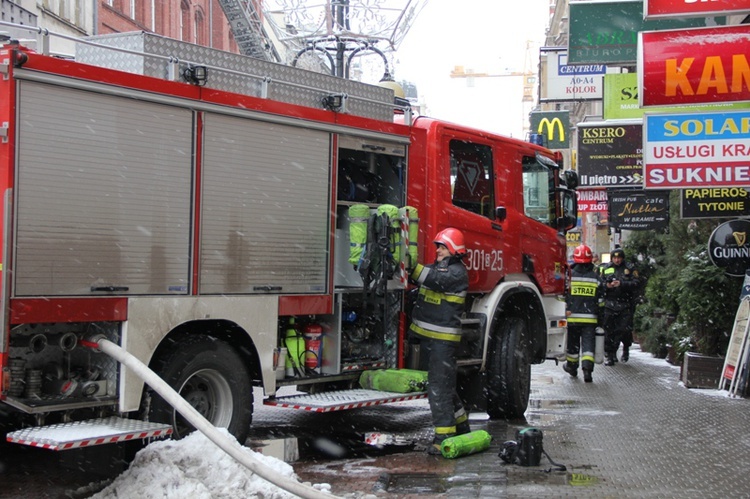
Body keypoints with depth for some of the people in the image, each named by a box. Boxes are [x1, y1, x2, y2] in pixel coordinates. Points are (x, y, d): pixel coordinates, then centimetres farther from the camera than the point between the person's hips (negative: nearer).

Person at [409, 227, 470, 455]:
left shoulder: (457, 271, -11)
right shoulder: (437, 267, 17)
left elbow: (436, 280, -28)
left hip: (444, 338, -9)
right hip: (427, 335, 9)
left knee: (439, 386, -11)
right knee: (440, 383, 17)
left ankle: (444, 435, -7)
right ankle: (461, 424, 31)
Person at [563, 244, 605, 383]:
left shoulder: (570, 275, -3)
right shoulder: (595, 277, 2)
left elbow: (563, 296, -3)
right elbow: (600, 300, 7)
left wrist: (565, 311, 5)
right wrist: (599, 317, 15)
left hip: (572, 316, 0)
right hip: (590, 317, 0)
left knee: (573, 342, 14)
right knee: (588, 342, -1)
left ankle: (571, 366, 29)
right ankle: (587, 369, -14)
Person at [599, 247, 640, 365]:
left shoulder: (630, 268, 4)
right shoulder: (605, 268, 10)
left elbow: (636, 284, -4)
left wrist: (622, 284, -16)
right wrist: (607, 285, -11)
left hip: (625, 305, -1)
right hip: (609, 303, 2)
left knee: (625, 329, -5)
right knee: (609, 331, 1)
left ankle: (626, 348, 25)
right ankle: (610, 356, 10)